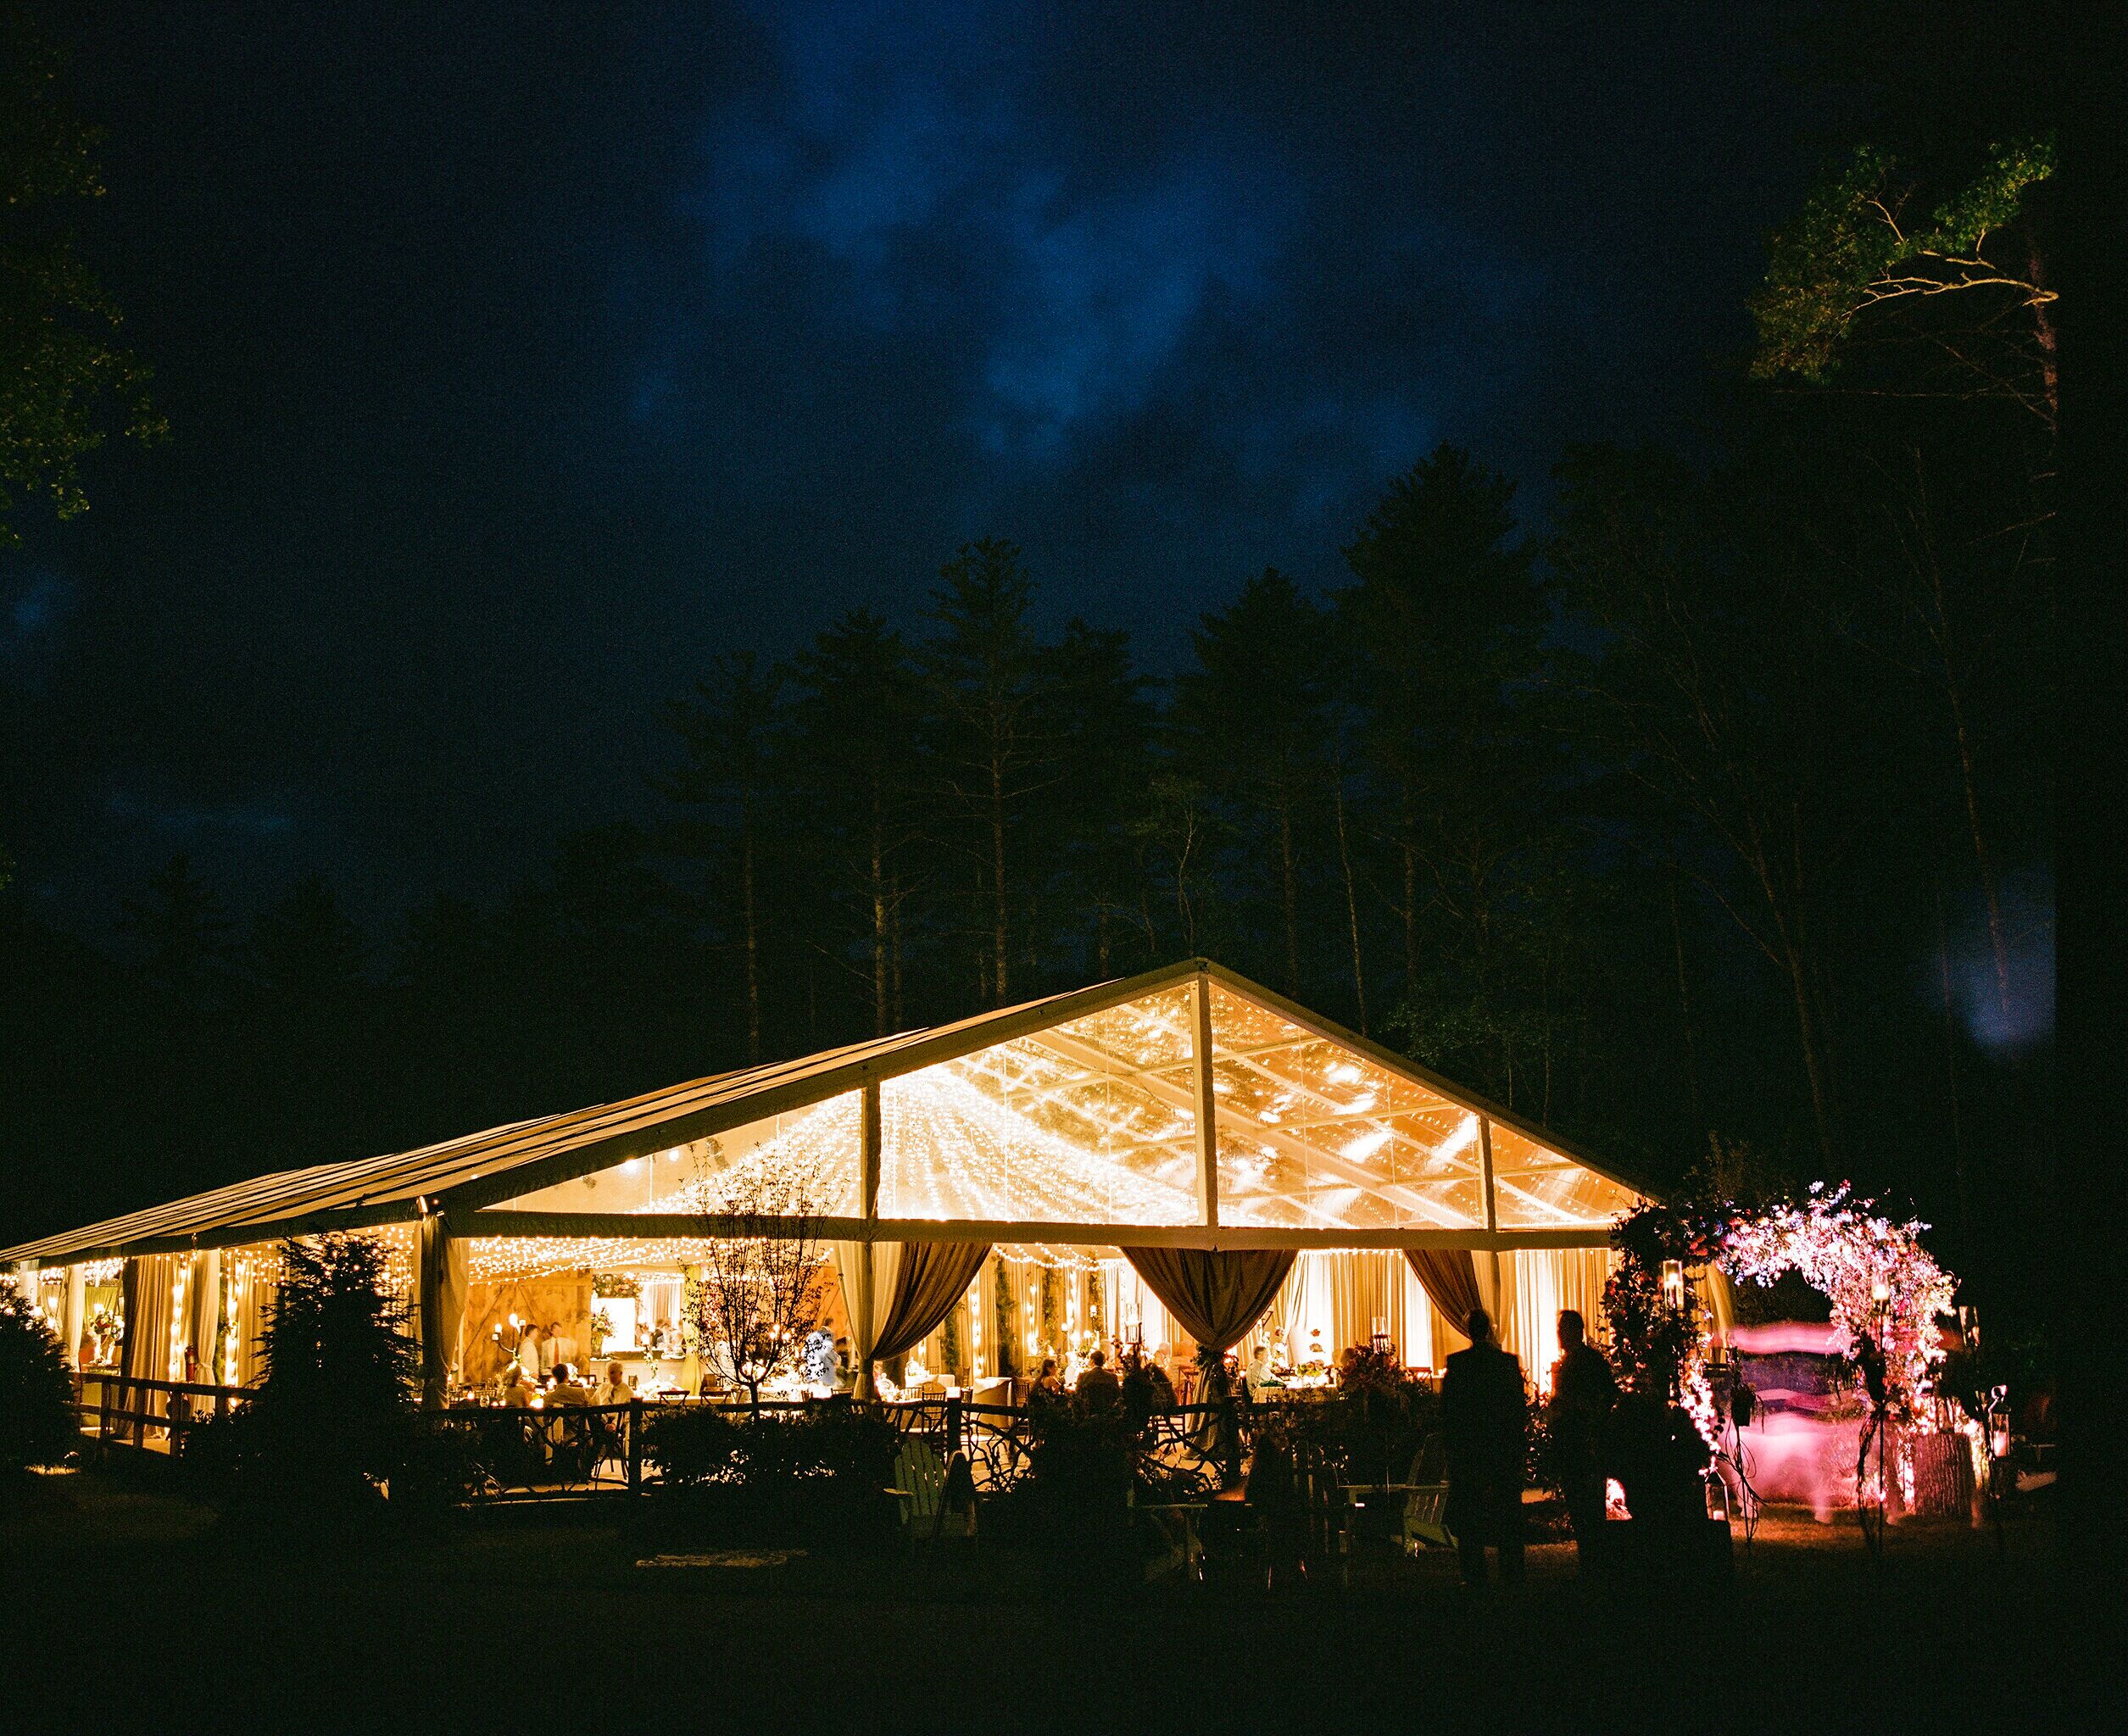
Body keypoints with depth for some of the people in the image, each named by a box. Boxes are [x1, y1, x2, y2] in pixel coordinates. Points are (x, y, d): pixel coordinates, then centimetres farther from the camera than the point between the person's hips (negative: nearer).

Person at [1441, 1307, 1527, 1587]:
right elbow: (1521, 1408, 2)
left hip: (1467, 1446, -2)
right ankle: (1512, 1573, 13)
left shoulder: (1457, 1362, -8)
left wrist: (1451, 1438, 3)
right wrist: (1517, 1436, 10)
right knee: (1508, 1509, 11)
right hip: (1505, 1448, 2)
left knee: (1468, 1509, 5)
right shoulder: (1509, 1361, -2)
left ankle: (1475, 1574, 3)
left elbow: (1447, 1408, -6)